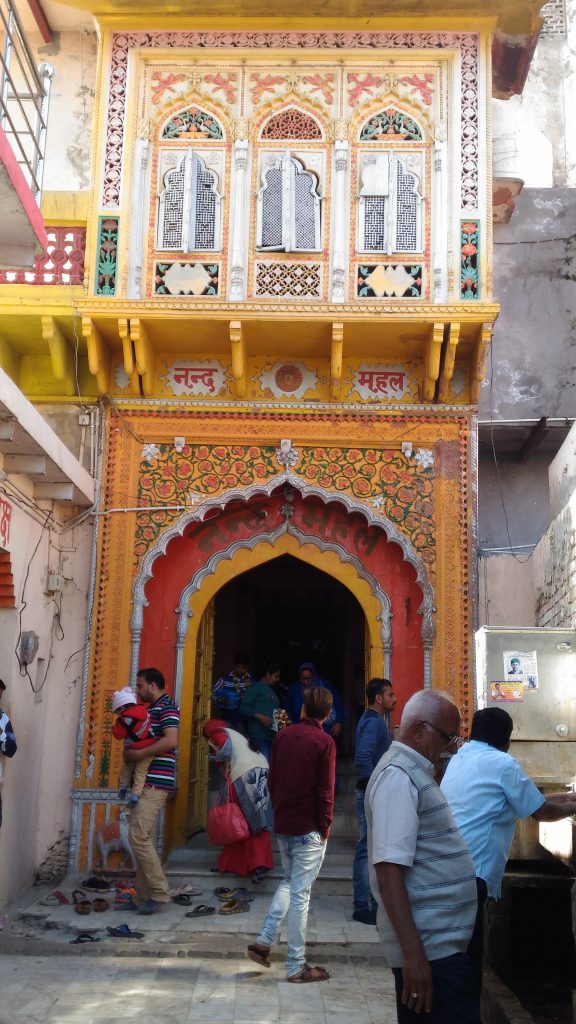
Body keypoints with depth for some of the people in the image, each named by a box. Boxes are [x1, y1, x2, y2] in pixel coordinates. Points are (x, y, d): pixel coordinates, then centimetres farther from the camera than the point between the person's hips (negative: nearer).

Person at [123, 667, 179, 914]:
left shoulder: (166, 708, -9)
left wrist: (138, 754, -19)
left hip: (155, 783, -10)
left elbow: (170, 740, -23)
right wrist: (130, 751, 6)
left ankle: (160, 892, -7)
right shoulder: (151, 710, 20)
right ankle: (143, 896, 14)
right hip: (145, 782, 10)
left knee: (139, 836, -13)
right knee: (141, 838, 9)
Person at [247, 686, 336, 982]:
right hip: (309, 830, -5)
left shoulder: (283, 736, 5)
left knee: (288, 882, 23)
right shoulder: (324, 742, -12)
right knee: (300, 894, 0)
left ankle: (264, 940, 14)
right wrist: (325, 828, -4)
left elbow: (272, 780, 10)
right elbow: (326, 791, -13)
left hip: (282, 825, 6)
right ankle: (296, 966, 8)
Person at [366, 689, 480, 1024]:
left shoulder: (413, 772, 15)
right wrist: (414, 954, -26)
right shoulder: (398, 776, -16)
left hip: (442, 942, 10)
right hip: (430, 949, -10)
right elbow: (389, 870, -24)